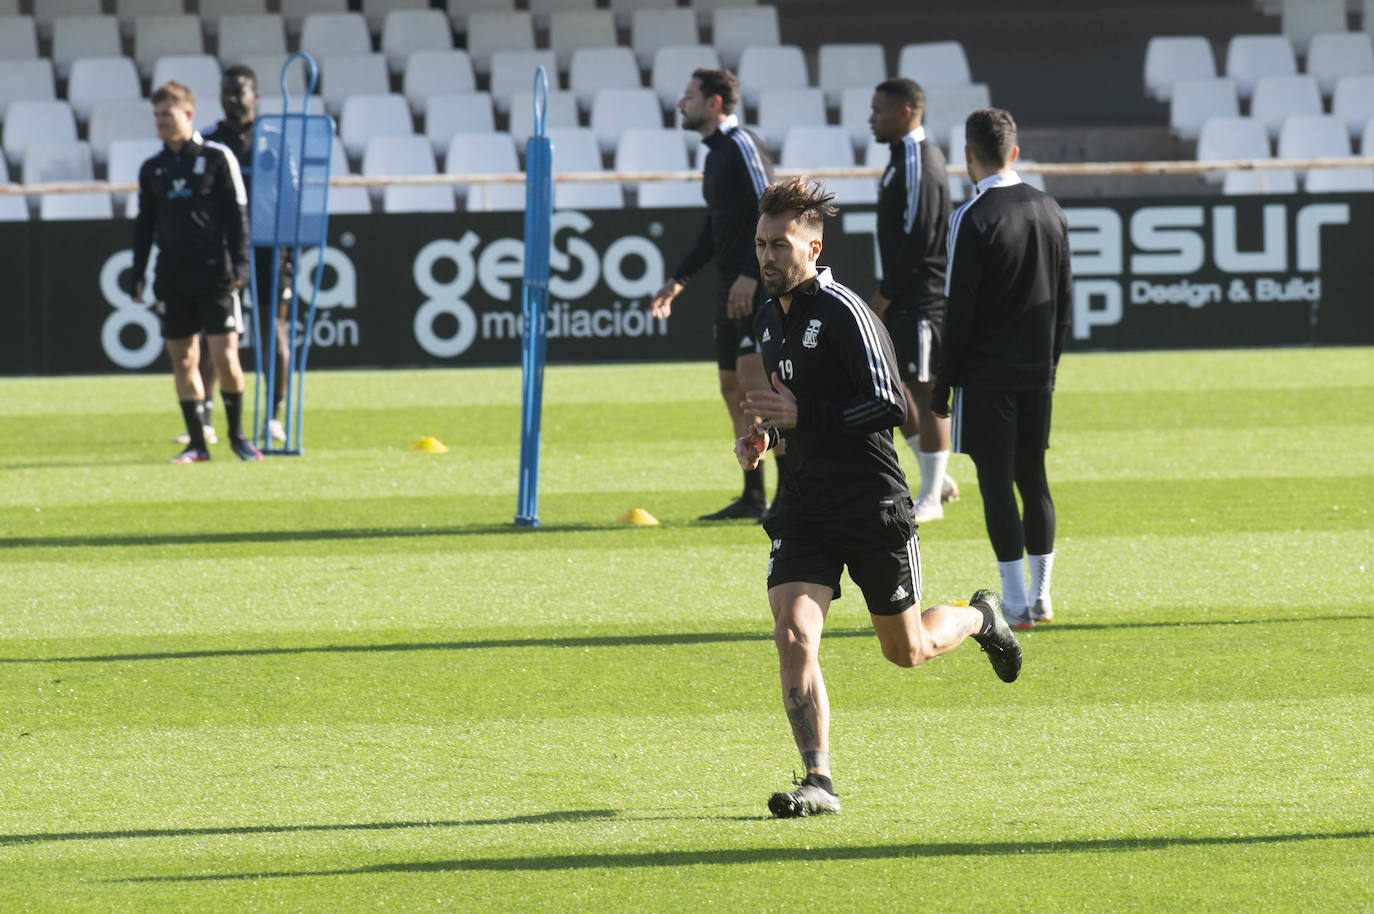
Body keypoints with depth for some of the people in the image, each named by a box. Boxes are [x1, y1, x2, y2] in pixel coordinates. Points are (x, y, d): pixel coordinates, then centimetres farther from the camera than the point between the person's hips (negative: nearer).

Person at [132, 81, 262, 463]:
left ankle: (237, 434, 7)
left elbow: (237, 213, -1)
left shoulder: (217, 158, 0)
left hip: (214, 271, -4)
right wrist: (138, 275, 10)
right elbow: (144, 224, 17)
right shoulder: (152, 169, 12)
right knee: (182, 358, 3)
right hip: (173, 278, 4)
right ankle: (197, 443, 8)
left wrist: (238, 265, -8)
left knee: (224, 355, -9)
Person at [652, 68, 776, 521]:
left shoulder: (742, 146, -11)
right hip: (732, 287, 10)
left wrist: (751, 275, -25)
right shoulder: (716, 152, 18)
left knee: (755, 378, -17)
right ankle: (753, 498, 15)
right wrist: (679, 279, 25)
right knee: (733, 389, 10)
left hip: (757, 286, -10)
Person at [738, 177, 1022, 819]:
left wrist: (802, 414, -24)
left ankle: (979, 618, 42)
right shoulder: (769, 319, 10)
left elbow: (890, 407, -21)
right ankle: (818, 781, -13)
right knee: (793, 637, -15)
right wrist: (764, 436, 7)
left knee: (907, 651, 10)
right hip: (804, 508, 6)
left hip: (874, 506, -6)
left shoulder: (844, 313, -16)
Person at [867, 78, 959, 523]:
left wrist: (885, 294, -16)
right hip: (904, 298, 10)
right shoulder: (905, 157, 14)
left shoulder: (919, 164, -17)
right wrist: (886, 292, 16)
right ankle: (936, 478, 21)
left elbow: (918, 238, -21)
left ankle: (930, 498, 2)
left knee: (925, 389, -4)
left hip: (922, 298, -10)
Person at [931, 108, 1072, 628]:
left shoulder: (973, 219, -12)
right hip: (1037, 371, 6)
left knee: (996, 481, -3)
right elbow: (1064, 298, 13)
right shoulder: (1049, 210, 8)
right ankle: (1040, 597, 14)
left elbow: (959, 310, -13)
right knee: (1032, 477, 13)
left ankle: (1014, 603, -5)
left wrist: (942, 385, -7)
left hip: (985, 372, -6)